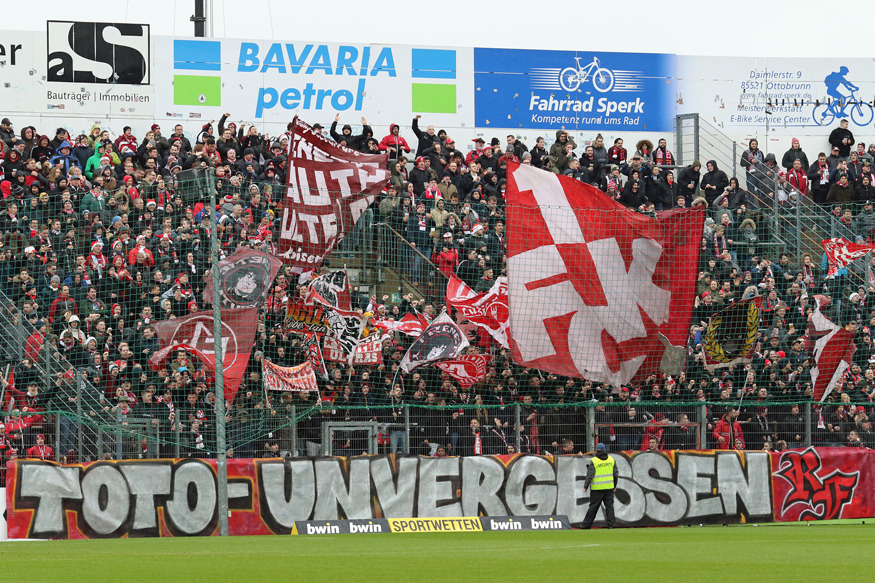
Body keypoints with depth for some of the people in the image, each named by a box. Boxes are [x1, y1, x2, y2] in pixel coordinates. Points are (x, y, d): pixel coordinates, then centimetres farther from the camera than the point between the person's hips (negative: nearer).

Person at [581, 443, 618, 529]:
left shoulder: (593, 461, -8)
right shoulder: (611, 460, 5)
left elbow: (590, 475, -11)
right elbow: (616, 474, 10)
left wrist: (585, 486, -3)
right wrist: (615, 485, 22)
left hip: (597, 488, -3)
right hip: (609, 488, 3)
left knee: (593, 507, 4)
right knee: (609, 506, 7)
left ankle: (586, 525, 10)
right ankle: (610, 524, 1)